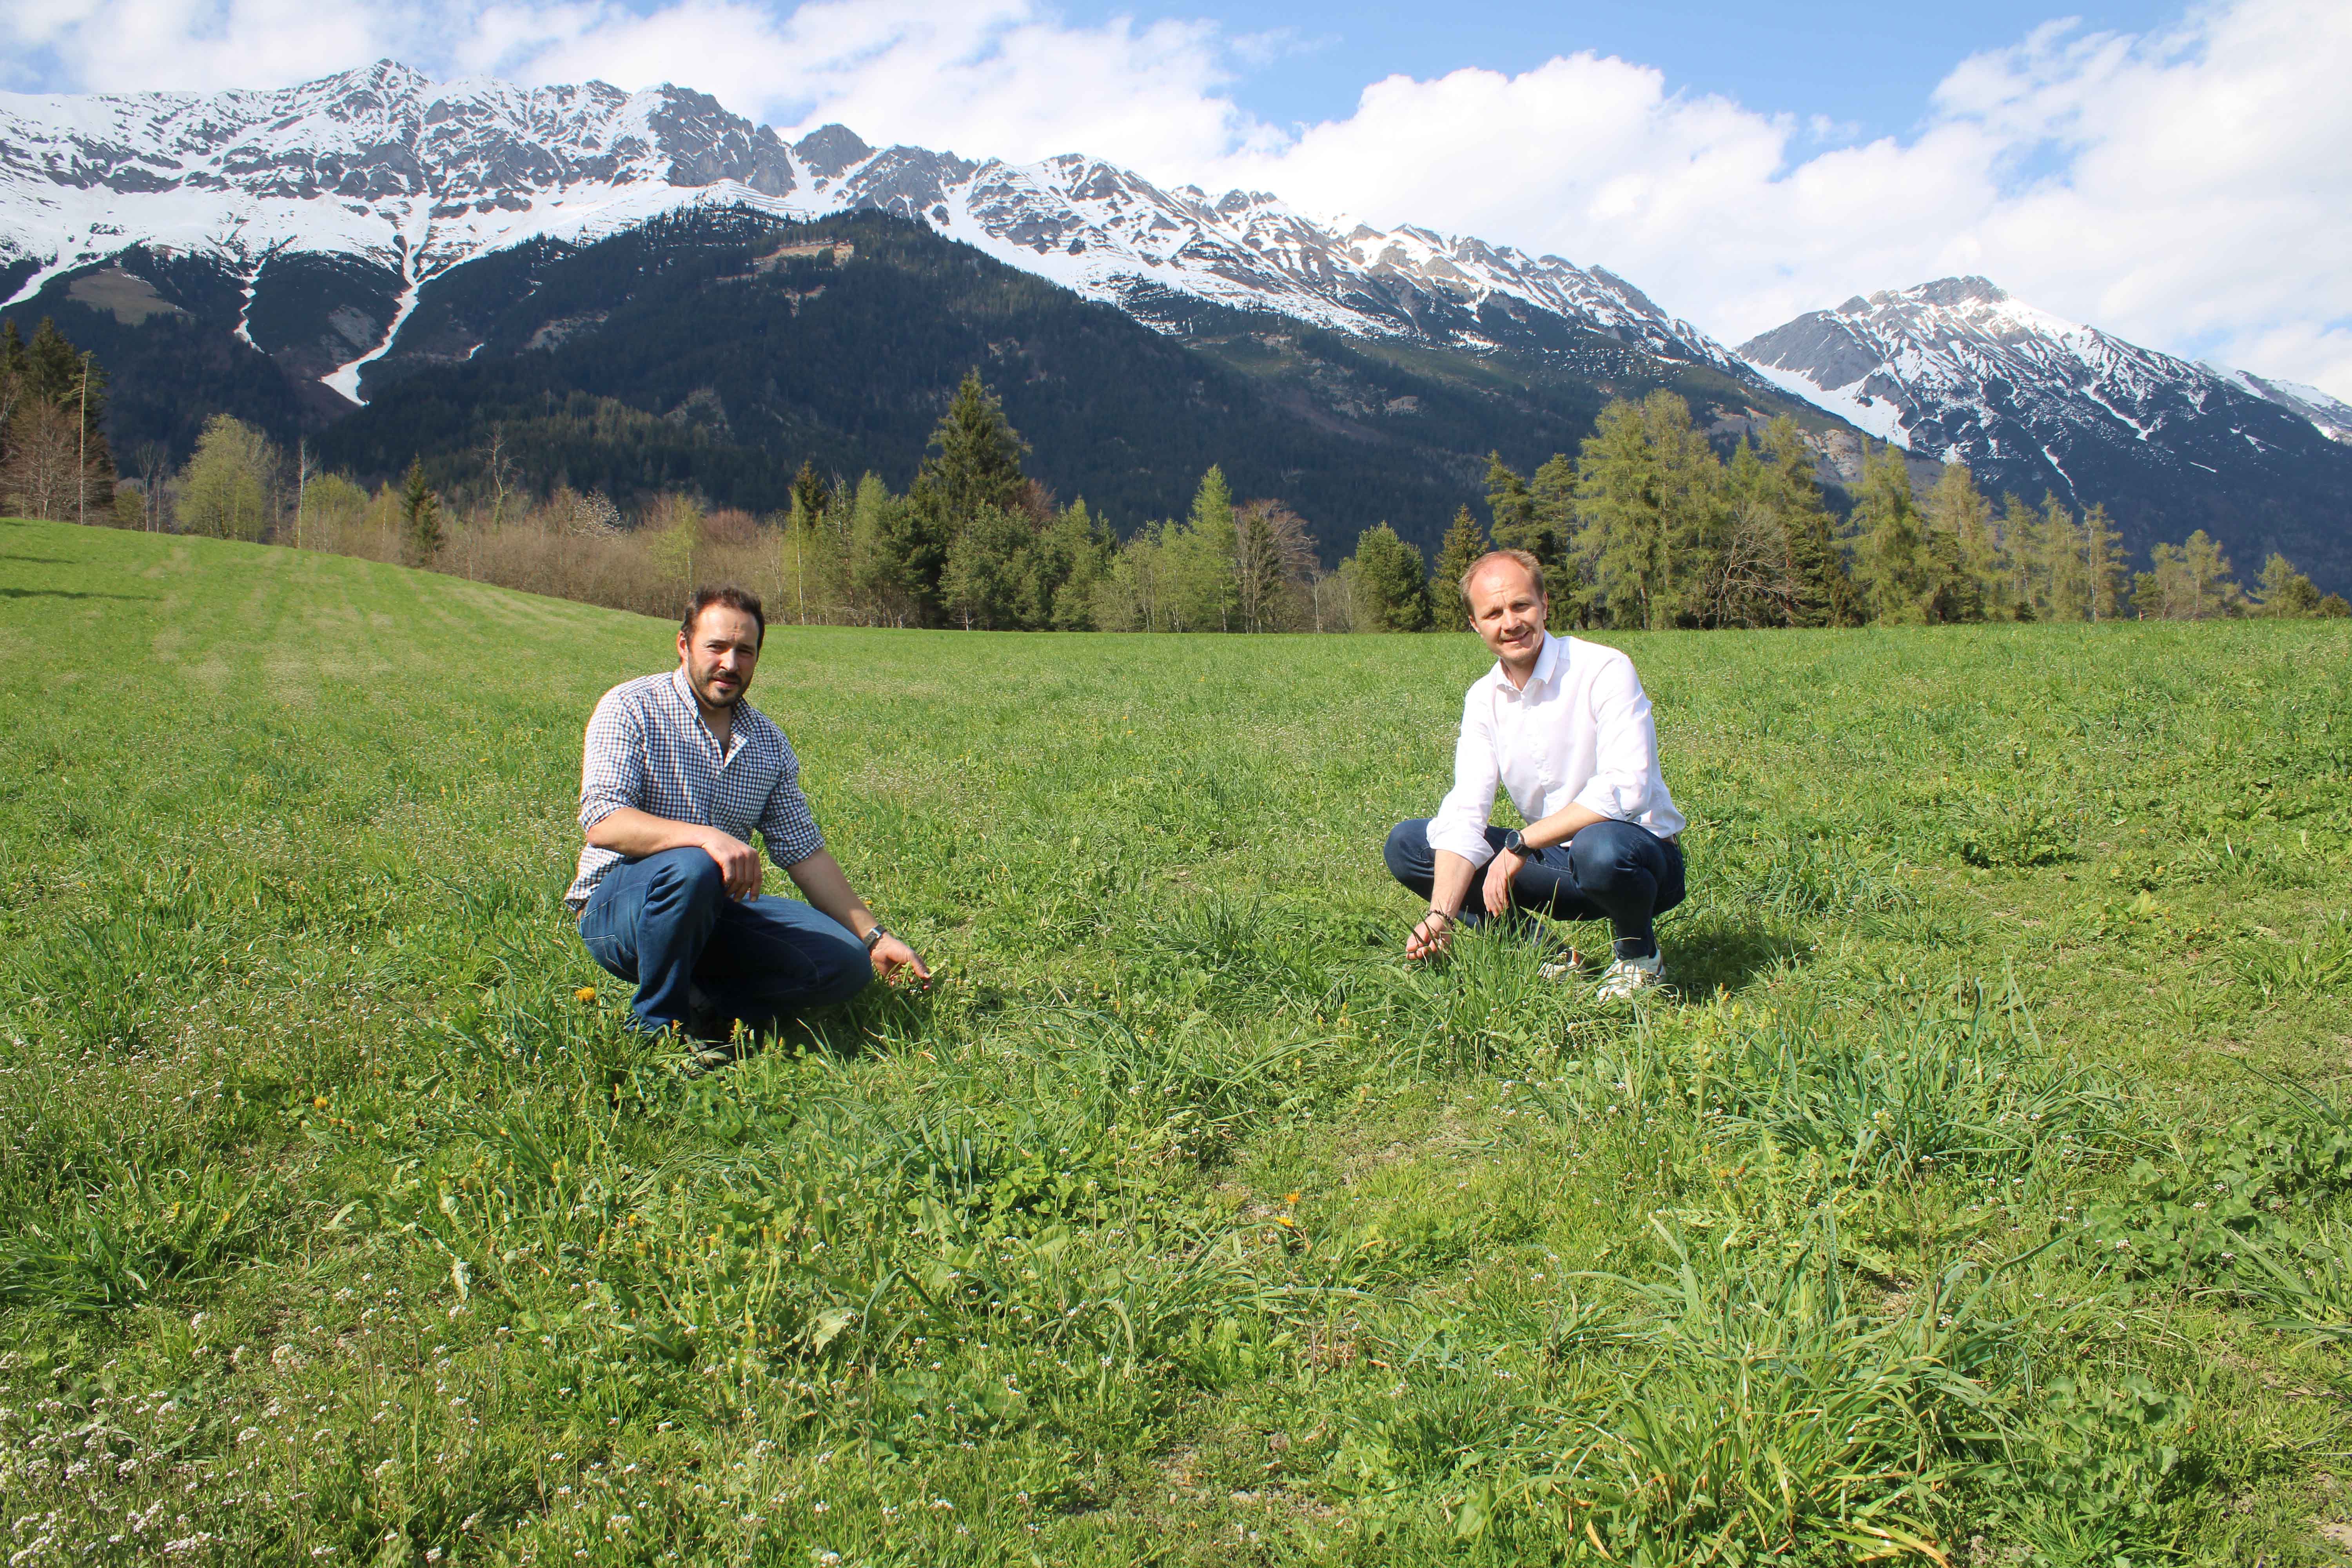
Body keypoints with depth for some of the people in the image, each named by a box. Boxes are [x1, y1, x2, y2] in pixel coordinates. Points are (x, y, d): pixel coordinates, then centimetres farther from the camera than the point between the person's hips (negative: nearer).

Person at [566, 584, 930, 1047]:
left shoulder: (768, 742, 9)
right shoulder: (631, 708, -8)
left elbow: (804, 852, 11)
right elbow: (603, 822, -21)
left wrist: (874, 936, 4)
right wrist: (706, 837, -37)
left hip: (716, 908, 5)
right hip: (618, 904, -5)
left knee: (846, 963, -14)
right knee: (691, 869, -39)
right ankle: (659, 1026, -17)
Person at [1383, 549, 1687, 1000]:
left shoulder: (1605, 670, -16)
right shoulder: (1483, 698, 1)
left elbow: (1625, 789, -27)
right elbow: (1464, 814, -9)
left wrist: (1521, 843, -27)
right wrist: (1441, 914, -24)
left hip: (1640, 851, -5)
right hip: (1554, 862, 5)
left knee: (1601, 847, -42)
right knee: (1406, 844, -6)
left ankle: (1639, 956, -8)